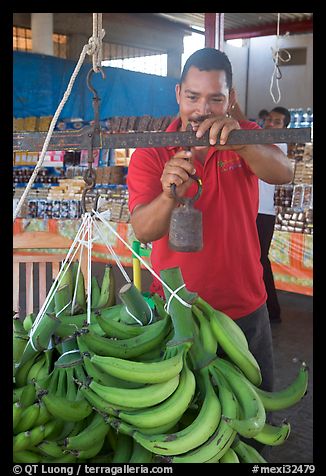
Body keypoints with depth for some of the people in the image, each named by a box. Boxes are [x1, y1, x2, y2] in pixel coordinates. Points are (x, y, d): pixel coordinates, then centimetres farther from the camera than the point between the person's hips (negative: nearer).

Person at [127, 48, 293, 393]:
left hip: (245, 309, 2)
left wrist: (239, 142, -41)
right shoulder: (150, 154, -8)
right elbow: (142, 232, -20)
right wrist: (169, 196, -41)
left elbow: (283, 173, -22)